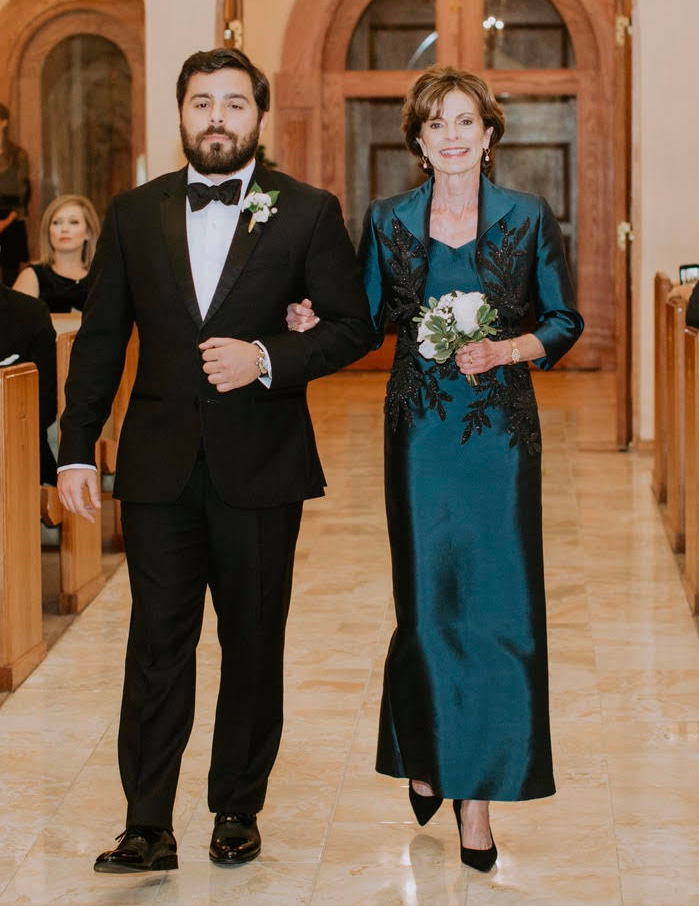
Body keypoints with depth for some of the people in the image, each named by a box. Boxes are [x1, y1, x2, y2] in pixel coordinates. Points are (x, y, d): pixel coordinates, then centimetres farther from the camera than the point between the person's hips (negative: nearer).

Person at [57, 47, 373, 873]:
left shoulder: (306, 213, 1)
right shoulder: (134, 215, 7)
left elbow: (352, 324, 1)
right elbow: (100, 339, 8)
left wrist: (267, 358, -15)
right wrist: (76, 448, 3)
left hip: (259, 464, -1)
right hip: (161, 464, 1)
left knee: (254, 644, 8)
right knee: (156, 643, -1)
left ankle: (237, 810, 23)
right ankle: (149, 828, 3)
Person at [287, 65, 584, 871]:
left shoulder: (528, 219, 2)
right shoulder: (388, 222, 5)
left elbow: (563, 321, 4)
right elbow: (367, 320, 8)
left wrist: (502, 350, -13)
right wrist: (312, 322, -11)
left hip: (501, 427, -1)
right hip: (421, 430, 1)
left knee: (498, 600, -3)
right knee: (427, 600, 4)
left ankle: (478, 786, 6)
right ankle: (427, 754, 27)